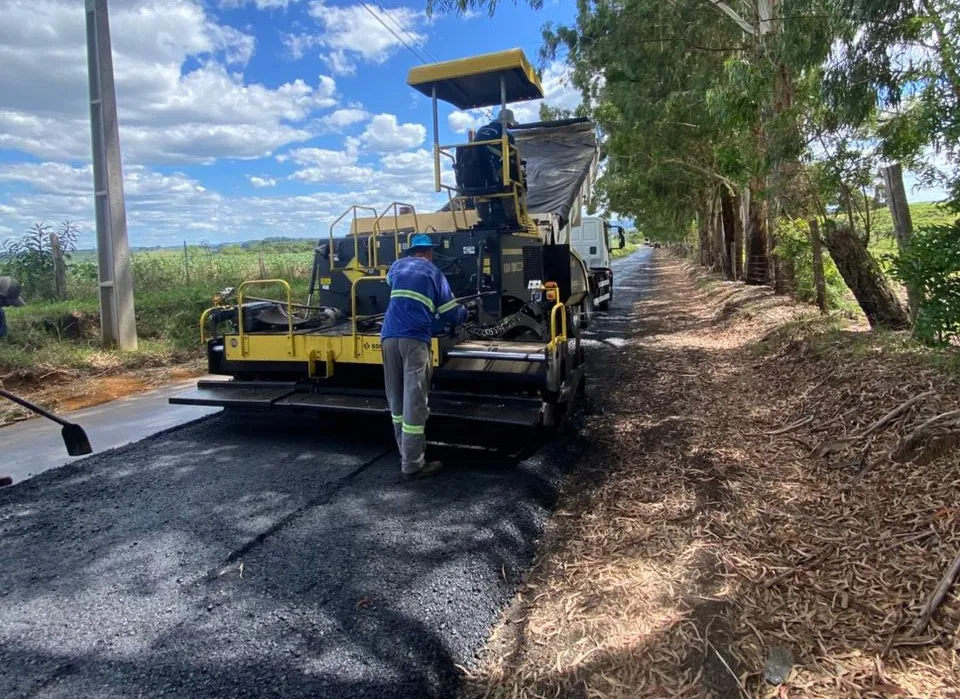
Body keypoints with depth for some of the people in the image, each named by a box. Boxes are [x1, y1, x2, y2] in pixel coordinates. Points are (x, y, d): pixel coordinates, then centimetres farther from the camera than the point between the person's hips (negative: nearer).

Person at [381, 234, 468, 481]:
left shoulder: (396, 267, 23)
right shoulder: (433, 273, 12)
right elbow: (451, 313, 10)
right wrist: (464, 313, 33)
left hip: (389, 336, 5)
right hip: (415, 339, -5)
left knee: (396, 399, 13)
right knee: (414, 402, -5)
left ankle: (407, 453, 22)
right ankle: (413, 464, -3)